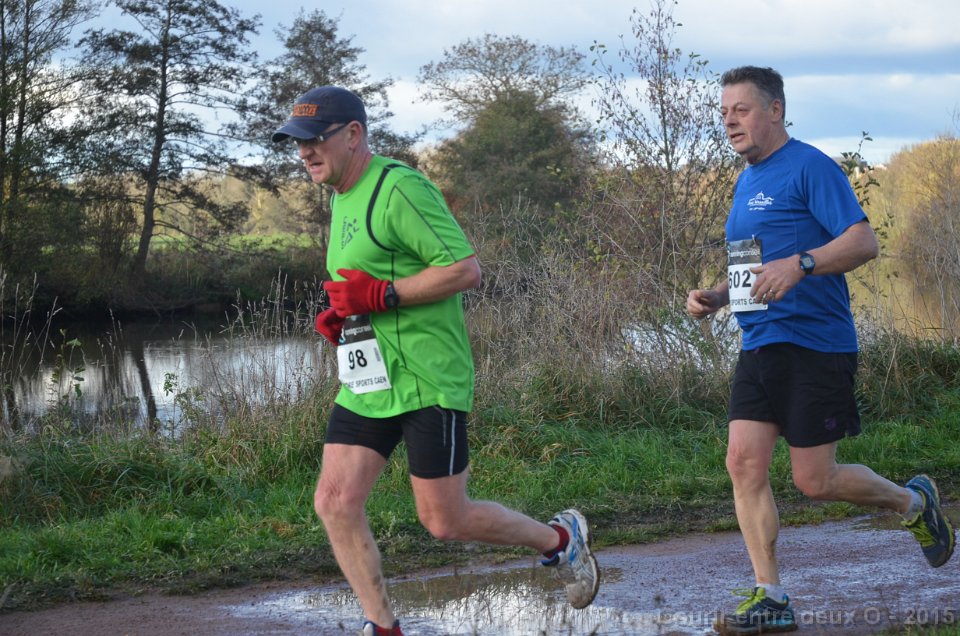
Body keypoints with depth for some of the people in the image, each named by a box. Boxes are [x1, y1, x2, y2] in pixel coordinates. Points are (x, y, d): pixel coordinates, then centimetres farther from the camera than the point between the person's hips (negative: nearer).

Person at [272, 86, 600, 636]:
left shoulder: (400, 188, -14)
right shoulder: (342, 198, 16)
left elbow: (465, 269, -19)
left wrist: (381, 295, -21)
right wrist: (342, 315, 10)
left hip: (427, 383, -9)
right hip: (366, 384, 9)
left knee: (445, 521, -1)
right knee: (335, 503, -2)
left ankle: (562, 539, 23)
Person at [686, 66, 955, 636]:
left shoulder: (810, 168, -9)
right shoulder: (747, 182, 17)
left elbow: (864, 242, -18)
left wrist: (799, 264, -32)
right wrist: (717, 297, 9)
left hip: (815, 343, -8)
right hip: (759, 346, 8)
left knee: (815, 481, -3)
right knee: (744, 462, -4)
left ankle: (914, 503, 25)